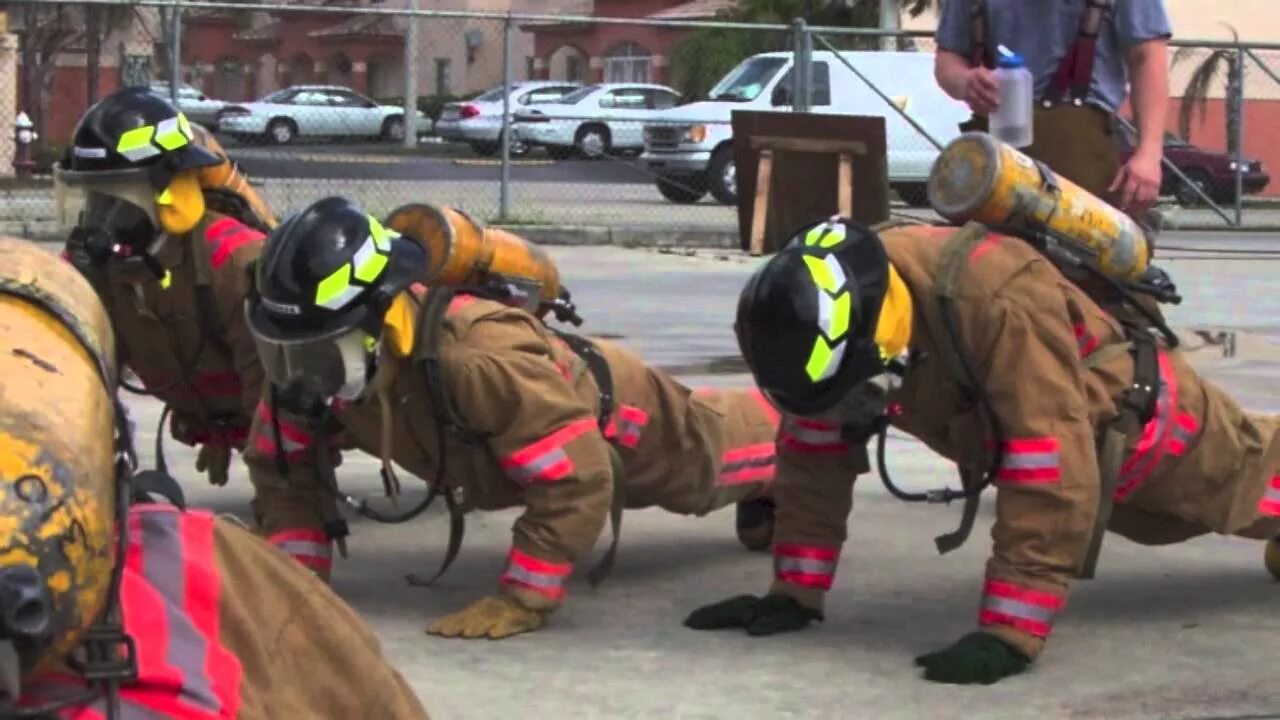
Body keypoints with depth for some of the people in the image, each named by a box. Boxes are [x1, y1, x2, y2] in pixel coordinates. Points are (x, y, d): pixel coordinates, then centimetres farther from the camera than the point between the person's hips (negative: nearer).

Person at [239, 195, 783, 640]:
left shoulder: (477, 358, -52)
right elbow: (284, 464, -15)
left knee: (709, 448, 24)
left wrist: (521, 602, -45)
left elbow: (576, 480, -48)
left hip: (615, 419, -8)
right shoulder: (321, 355, -31)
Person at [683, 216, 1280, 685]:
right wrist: (796, 592, -17)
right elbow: (815, 454, -15)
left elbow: (1050, 476, -49)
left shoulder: (999, 301, -49)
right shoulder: (831, 315, -28)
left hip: (1136, 424, -6)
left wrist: (1009, 633, -49)